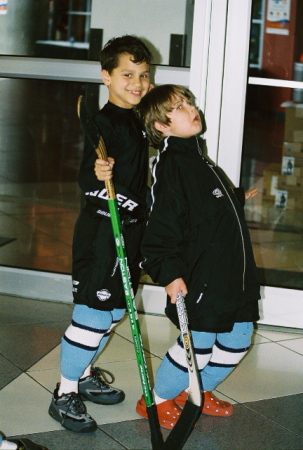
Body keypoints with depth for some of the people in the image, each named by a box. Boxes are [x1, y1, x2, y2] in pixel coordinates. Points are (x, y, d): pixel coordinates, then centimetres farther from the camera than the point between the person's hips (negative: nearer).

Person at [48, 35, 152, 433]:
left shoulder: (135, 121, 12)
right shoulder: (104, 122, -16)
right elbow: (85, 180, -23)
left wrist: (143, 219, 27)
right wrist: (97, 175, -43)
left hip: (130, 228, 9)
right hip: (100, 230, -9)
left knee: (113, 311, 17)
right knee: (91, 314, -6)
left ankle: (83, 374, 34)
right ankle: (65, 395, 6)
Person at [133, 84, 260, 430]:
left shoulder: (197, 160, 13)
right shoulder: (169, 166, -16)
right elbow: (163, 224, -21)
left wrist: (237, 198, 37)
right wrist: (168, 272, -26)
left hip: (231, 275, 10)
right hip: (198, 280, -10)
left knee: (237, 339, 16)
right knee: (197, 346, -2)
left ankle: (197, 392, 37)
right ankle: (156, 401, 21)